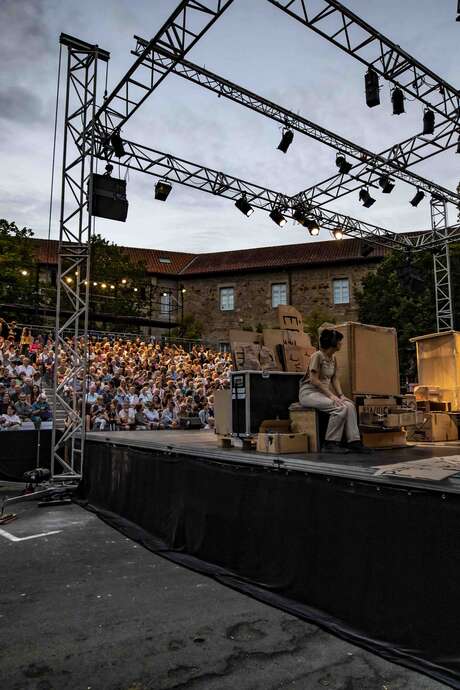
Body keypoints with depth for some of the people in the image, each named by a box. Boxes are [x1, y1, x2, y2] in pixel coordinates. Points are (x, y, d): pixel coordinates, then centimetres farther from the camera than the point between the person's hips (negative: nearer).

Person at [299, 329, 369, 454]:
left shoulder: (333, 358, 12)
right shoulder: (317, 356, -14)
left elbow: (335, 379, 11)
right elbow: (314, 380, -18)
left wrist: (341, 395, -4)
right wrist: (331, 395, -19)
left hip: (323, 392, 8)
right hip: (309, 392, -8)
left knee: (350, 405, -15)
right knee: (340, 408, -27)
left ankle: (354, 442, -13)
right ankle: (330, 444, -18)